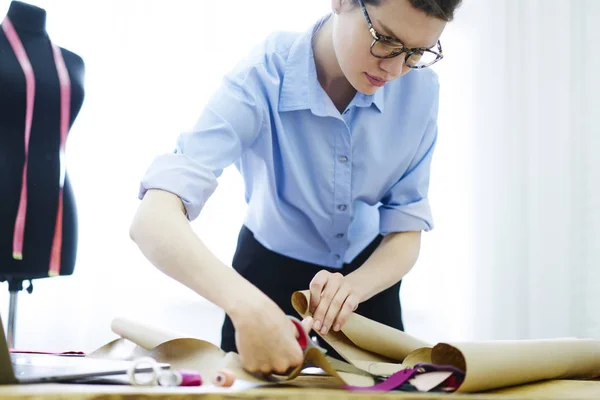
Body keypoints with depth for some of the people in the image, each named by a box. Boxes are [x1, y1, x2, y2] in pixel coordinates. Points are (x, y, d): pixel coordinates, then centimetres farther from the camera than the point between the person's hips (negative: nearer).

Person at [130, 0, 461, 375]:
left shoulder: (419, 89, -23)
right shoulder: (262, 78, -32)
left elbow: (406, 233, -17)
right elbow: (154, 220, -44)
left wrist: (352, 288, -39)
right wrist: (246, 303, -62)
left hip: (368, 271, 3)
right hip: (273, 272, -2)